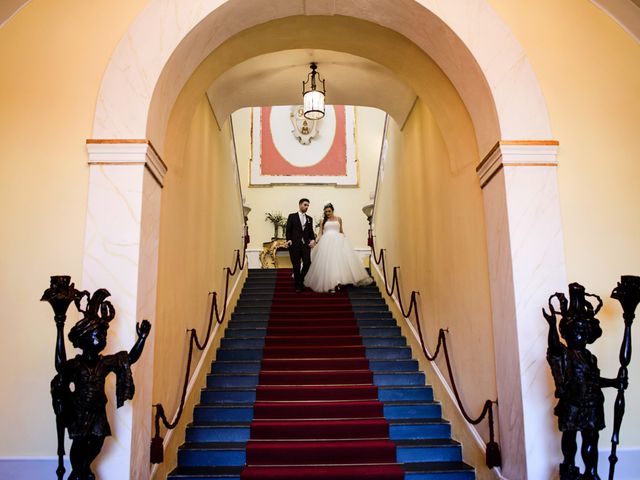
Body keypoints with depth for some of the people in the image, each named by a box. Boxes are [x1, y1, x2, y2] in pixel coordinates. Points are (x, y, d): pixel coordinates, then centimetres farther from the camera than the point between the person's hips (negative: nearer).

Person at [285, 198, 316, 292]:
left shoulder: (309, 219, 16)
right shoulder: (292, 216, 5)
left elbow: (311, 231, 15)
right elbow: (288, 230, 0)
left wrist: (313, 239, -4)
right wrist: (289, 240, -14)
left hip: (306, 244, 3)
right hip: (294, 244, -3)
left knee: (307, 263, -9)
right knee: (296, 265, 1)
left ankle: (300, 279, 18)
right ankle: (298, 285, 14)